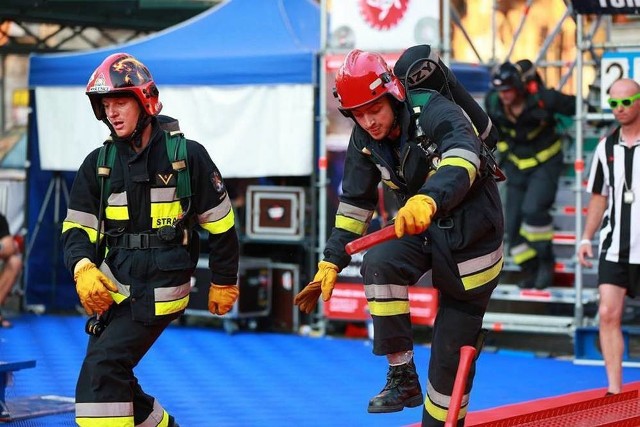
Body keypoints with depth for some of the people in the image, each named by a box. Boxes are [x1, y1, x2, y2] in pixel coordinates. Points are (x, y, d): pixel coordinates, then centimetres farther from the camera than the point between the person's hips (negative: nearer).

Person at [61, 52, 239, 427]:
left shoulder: (187, 155, -4)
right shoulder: (99, 164, 8)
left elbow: (221, 224, 3)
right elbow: (78, 227, 7)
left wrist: (224, 283, 9)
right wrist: (83, 269, -13)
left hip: (161, 289, -6)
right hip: (114, 285, 6)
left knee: (102, 367, -19)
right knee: (113, 379, 8)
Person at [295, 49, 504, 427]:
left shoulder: (435, 112, -25)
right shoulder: (365, 141, -5)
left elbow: (464, 158, -44)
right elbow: (355, 203, 5)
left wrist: (429, 200, -63)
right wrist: (331, 263, -1)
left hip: (471, 235, -5)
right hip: (423, 230, 5)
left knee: (453, 353, -2)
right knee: (379, 263, -28)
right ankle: (402, 377, -17)